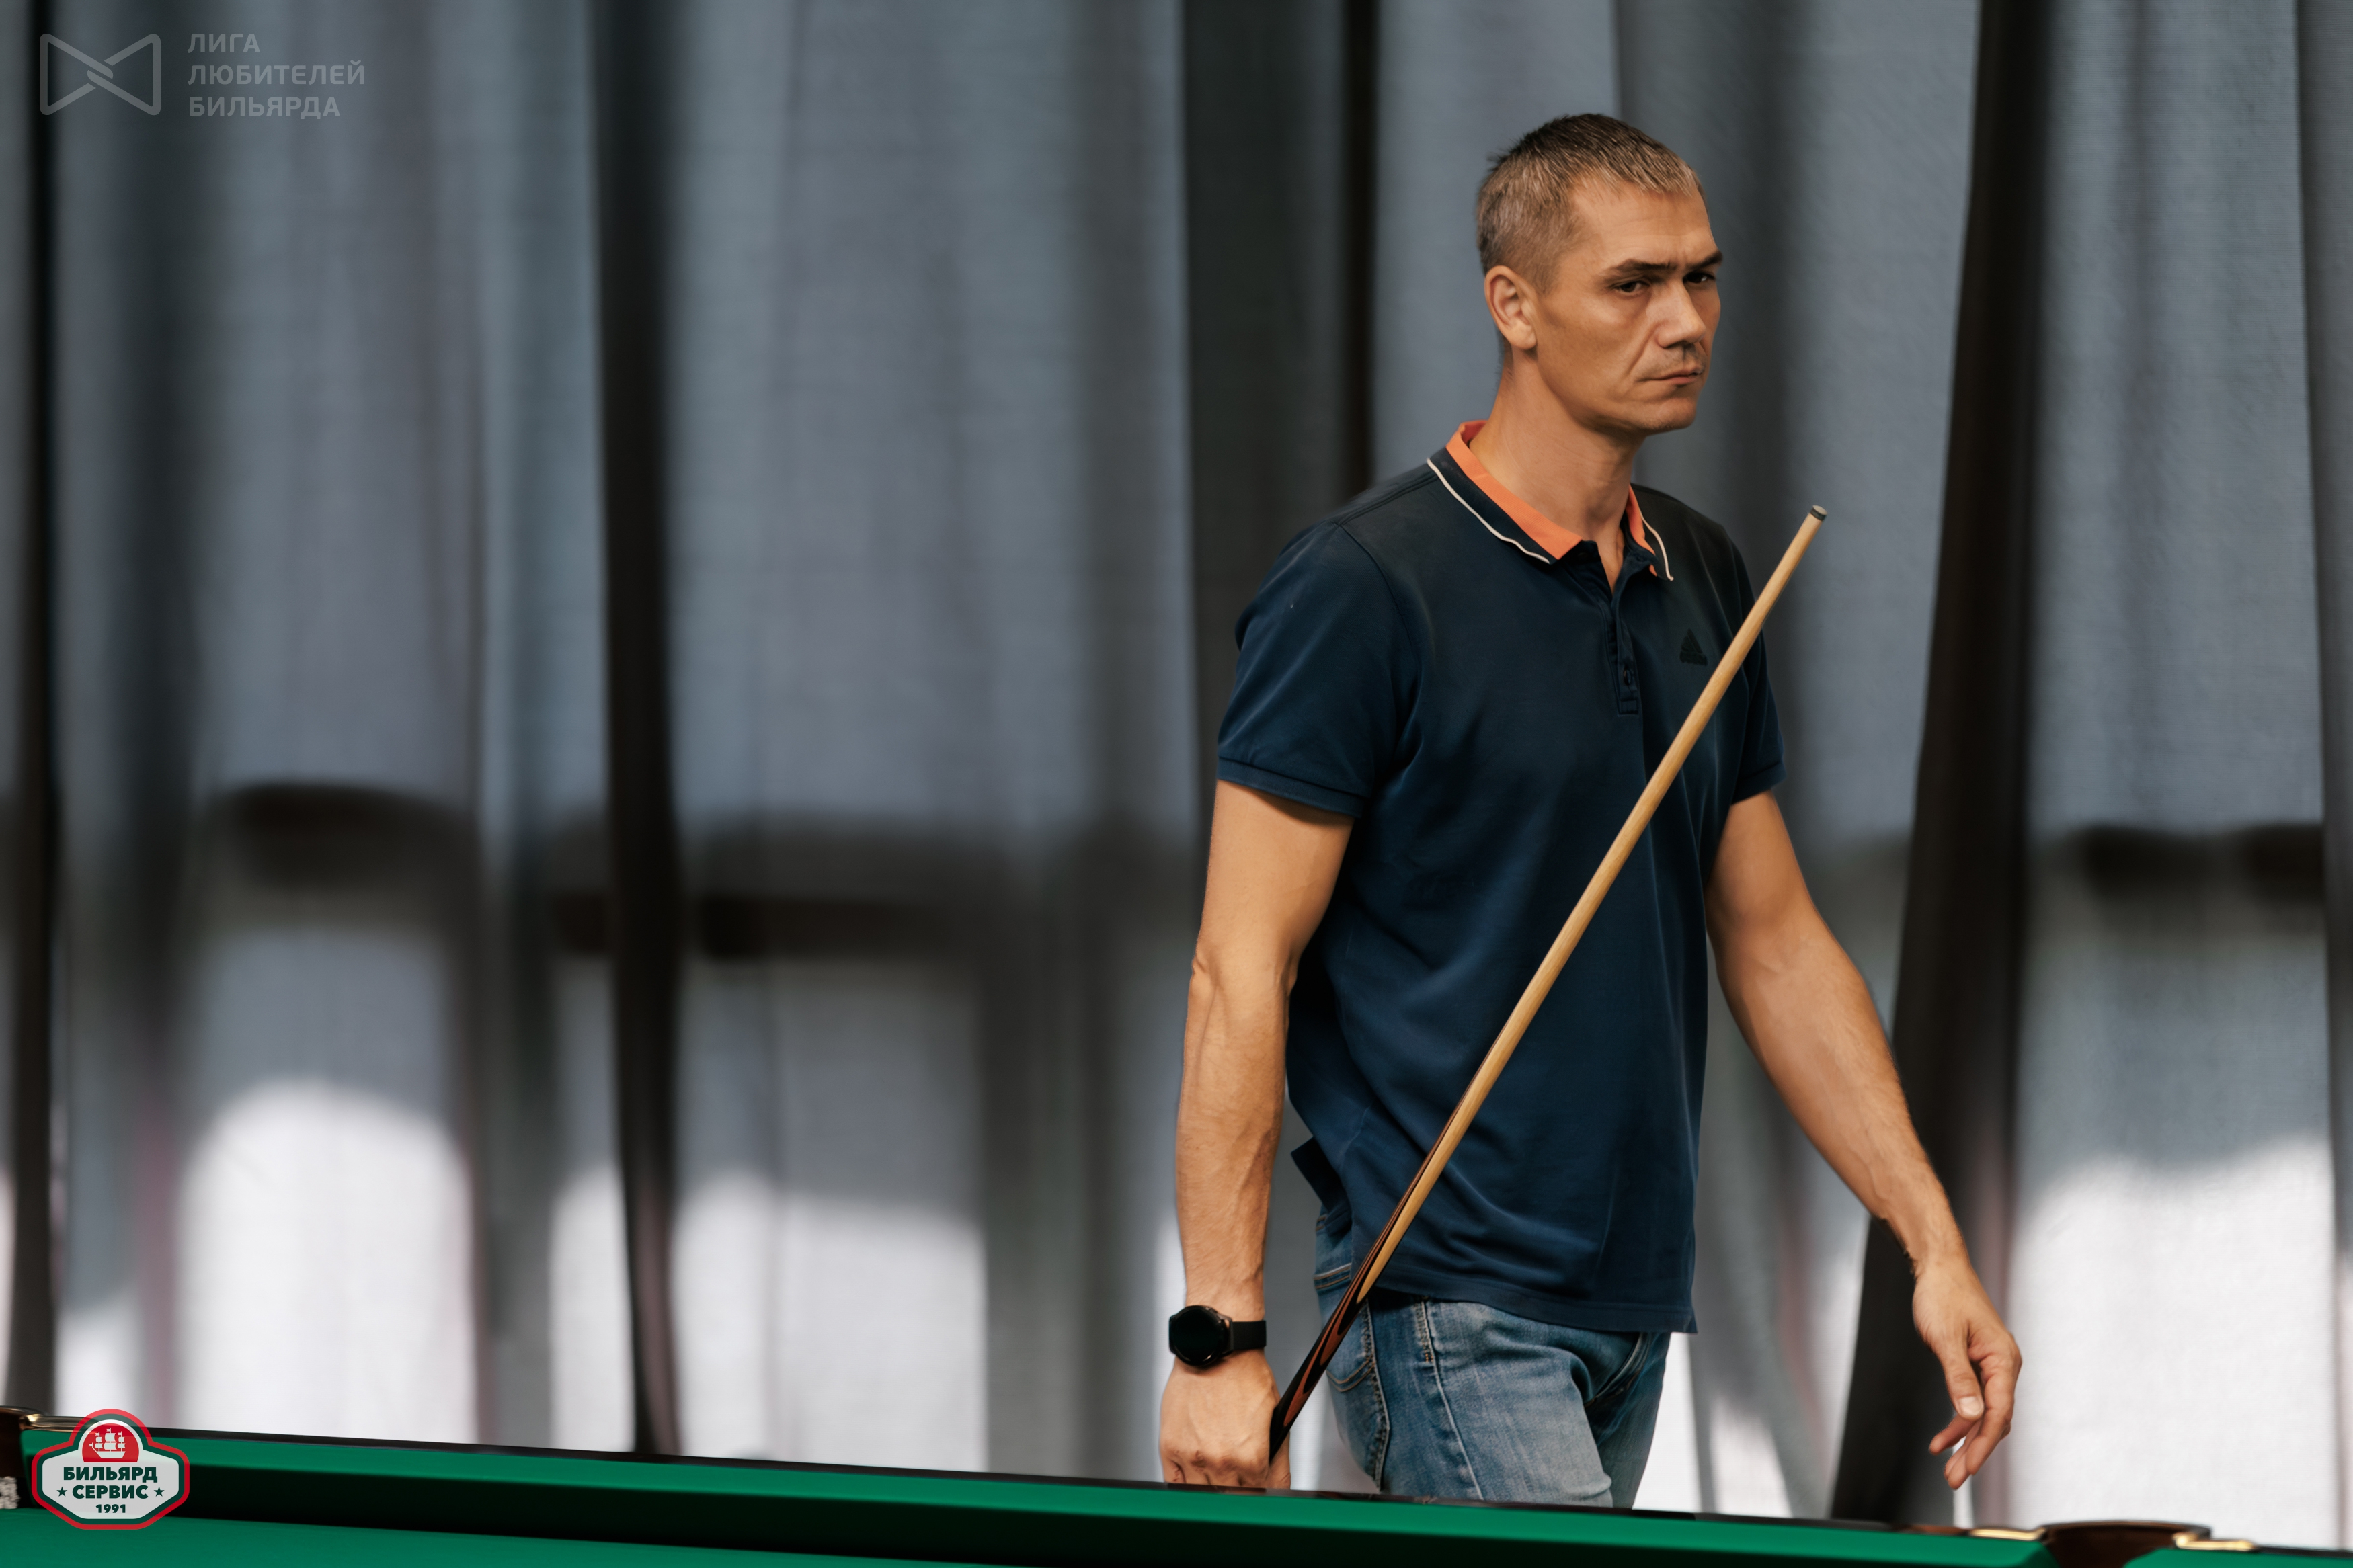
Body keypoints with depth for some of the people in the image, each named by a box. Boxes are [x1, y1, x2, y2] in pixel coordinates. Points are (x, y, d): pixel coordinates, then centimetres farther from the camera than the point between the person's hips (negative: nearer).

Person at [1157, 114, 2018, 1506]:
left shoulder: (1705, 586, 12)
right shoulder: (1365, 591, -11)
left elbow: (1776, 940, 17)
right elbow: (1242, 975, -13)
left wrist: (1935, 1239, 9)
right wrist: (1222, 1338, -18)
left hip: (1634, 1305, 8)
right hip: (1451, 1320, -8)